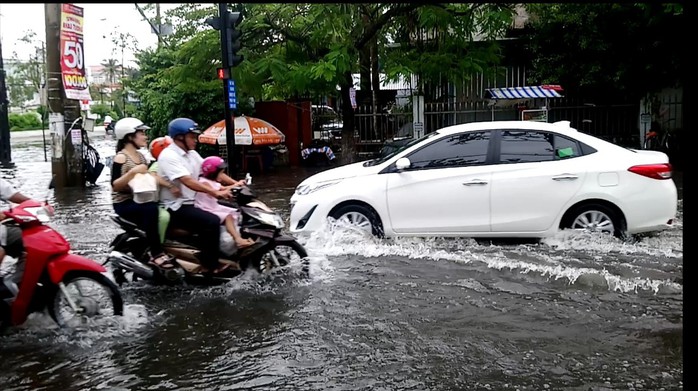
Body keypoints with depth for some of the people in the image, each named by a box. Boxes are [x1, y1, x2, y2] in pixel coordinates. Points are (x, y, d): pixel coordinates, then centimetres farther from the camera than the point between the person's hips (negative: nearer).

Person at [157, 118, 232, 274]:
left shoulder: (191, 154, 12)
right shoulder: (169, 156, -18)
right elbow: (188, 182, -29)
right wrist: (215, 192, -34)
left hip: (191, 203, 10)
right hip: (175, 207, -10)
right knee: (212, 222, -26)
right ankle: (209, 265, -17)